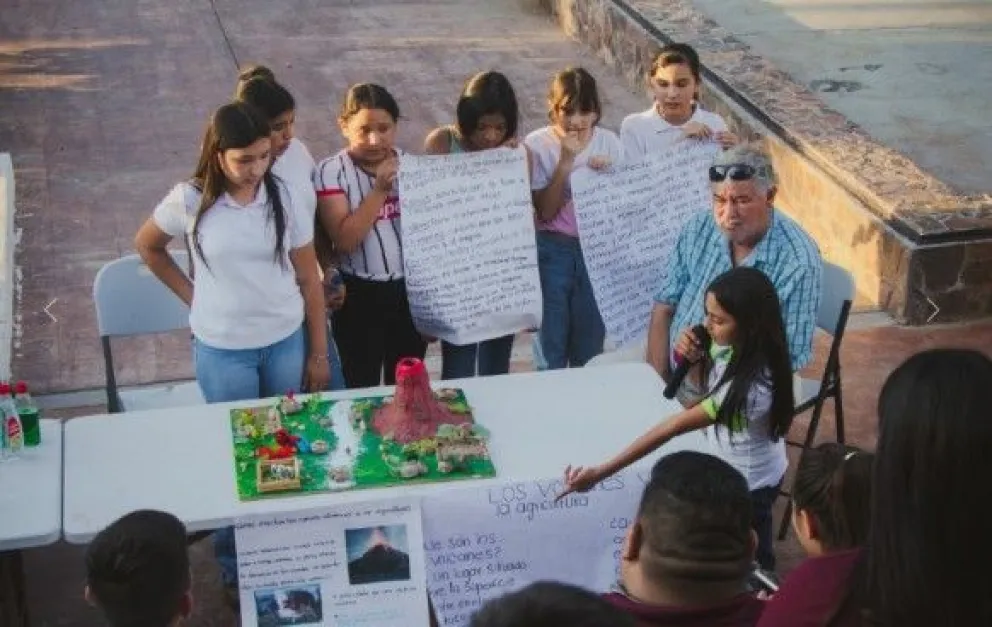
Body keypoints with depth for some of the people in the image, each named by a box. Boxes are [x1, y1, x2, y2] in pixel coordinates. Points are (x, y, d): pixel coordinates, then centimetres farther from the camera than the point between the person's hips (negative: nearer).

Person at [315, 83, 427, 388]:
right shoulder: (331, 172, -12)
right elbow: (344, 240, -22)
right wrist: (380, 190, -25)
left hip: (411, 289, 4)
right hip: (361, 295, -4)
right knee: (362, 388, 10)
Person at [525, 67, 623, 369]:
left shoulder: (608, 141, 0)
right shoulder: (538, 145, -8)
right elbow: (545, 211, -14)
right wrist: (566, 161, -20)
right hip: (553, 251, -2)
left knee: (590, 347, 11)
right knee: (551, 347, 4)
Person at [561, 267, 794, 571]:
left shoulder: (750, 387, -39)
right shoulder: (734, 346, -16)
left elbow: (673, 428, -40)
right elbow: (705, 381, 6)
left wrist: (600, 473, -38)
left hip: (749, 483, -8)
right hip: (734, 471, 8)